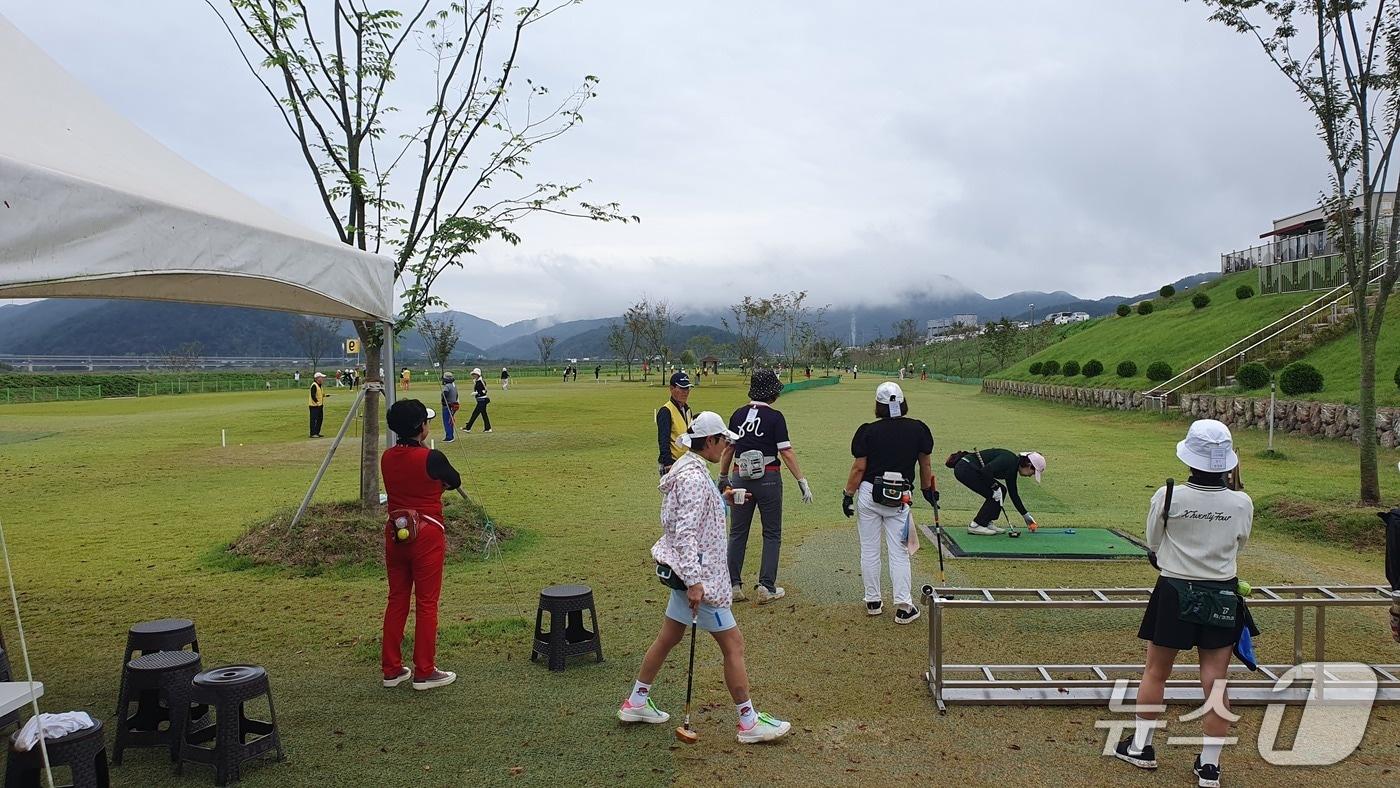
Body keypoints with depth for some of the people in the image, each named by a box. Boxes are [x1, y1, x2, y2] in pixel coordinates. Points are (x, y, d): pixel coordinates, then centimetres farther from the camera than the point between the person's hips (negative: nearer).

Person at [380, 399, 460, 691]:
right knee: (426, 603, 4)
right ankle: (424, 672, 11)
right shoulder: (431, 458, -16)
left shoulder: (386, 459, 1)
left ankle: (392, 669, 22)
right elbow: (455, 481, 3)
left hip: (395, 533, 6)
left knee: (396, 600, 14)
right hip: (427, 535, -6)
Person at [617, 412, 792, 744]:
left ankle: (636, 702, 31)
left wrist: (721, 500, 14)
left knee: (669, 637, 20)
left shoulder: (689, 469, 9)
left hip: (684, 571, 10)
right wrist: (694, 582, -26)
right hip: (696, 573, -10)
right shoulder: (694, 477, -21)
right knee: (733, 644, 0)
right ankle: (749, 722, 10)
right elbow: (685, 534, -25)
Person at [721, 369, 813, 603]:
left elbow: (728, 449, 10)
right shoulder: (774, 417, -9)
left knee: (737, 533, 12)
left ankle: (733, 585, 13)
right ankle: (766, 586, 5)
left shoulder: (738, 415, 4)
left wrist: (723, 476, 21)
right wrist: (802, 481, -7)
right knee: (772, 534, 8)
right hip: (768, 478, -4)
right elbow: (786, 453, -12)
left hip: (740, 478, 4)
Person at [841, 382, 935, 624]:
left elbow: (859, 468, -6)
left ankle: (873, 602, 17)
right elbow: (926, 464, 8)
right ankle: (903, 607, 2)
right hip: (900, 498, 1)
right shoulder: (918, 429, -1)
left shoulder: (868, 431, -8)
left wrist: (848, 495, 3)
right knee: (898, 552, 5)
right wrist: (928, 489, 22)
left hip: (869, 494, -1)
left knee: (869, 550, 10)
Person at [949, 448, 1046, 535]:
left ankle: (988, 523, 15)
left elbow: (1014, 494, 22)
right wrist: (995, 487, -14)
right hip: (965, 469, -10)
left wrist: (1027, 516, 26)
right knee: (995, 494, -6)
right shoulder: (1009, 460, -16)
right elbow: (986, 471, -28)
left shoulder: (1012, 468, 13)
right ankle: (976, 525, 0)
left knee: (1001, 491, 10)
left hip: (969, 468, 10)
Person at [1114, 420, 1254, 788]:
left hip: (1175, 593, -1)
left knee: (1155, 673, 16)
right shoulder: (1241, 503, -10)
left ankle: (1141, 747, 27)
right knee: (1216, 682, 7)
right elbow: (1239, 544, 8)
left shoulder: (1167, 497, -16)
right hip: (1223, 598, 1)